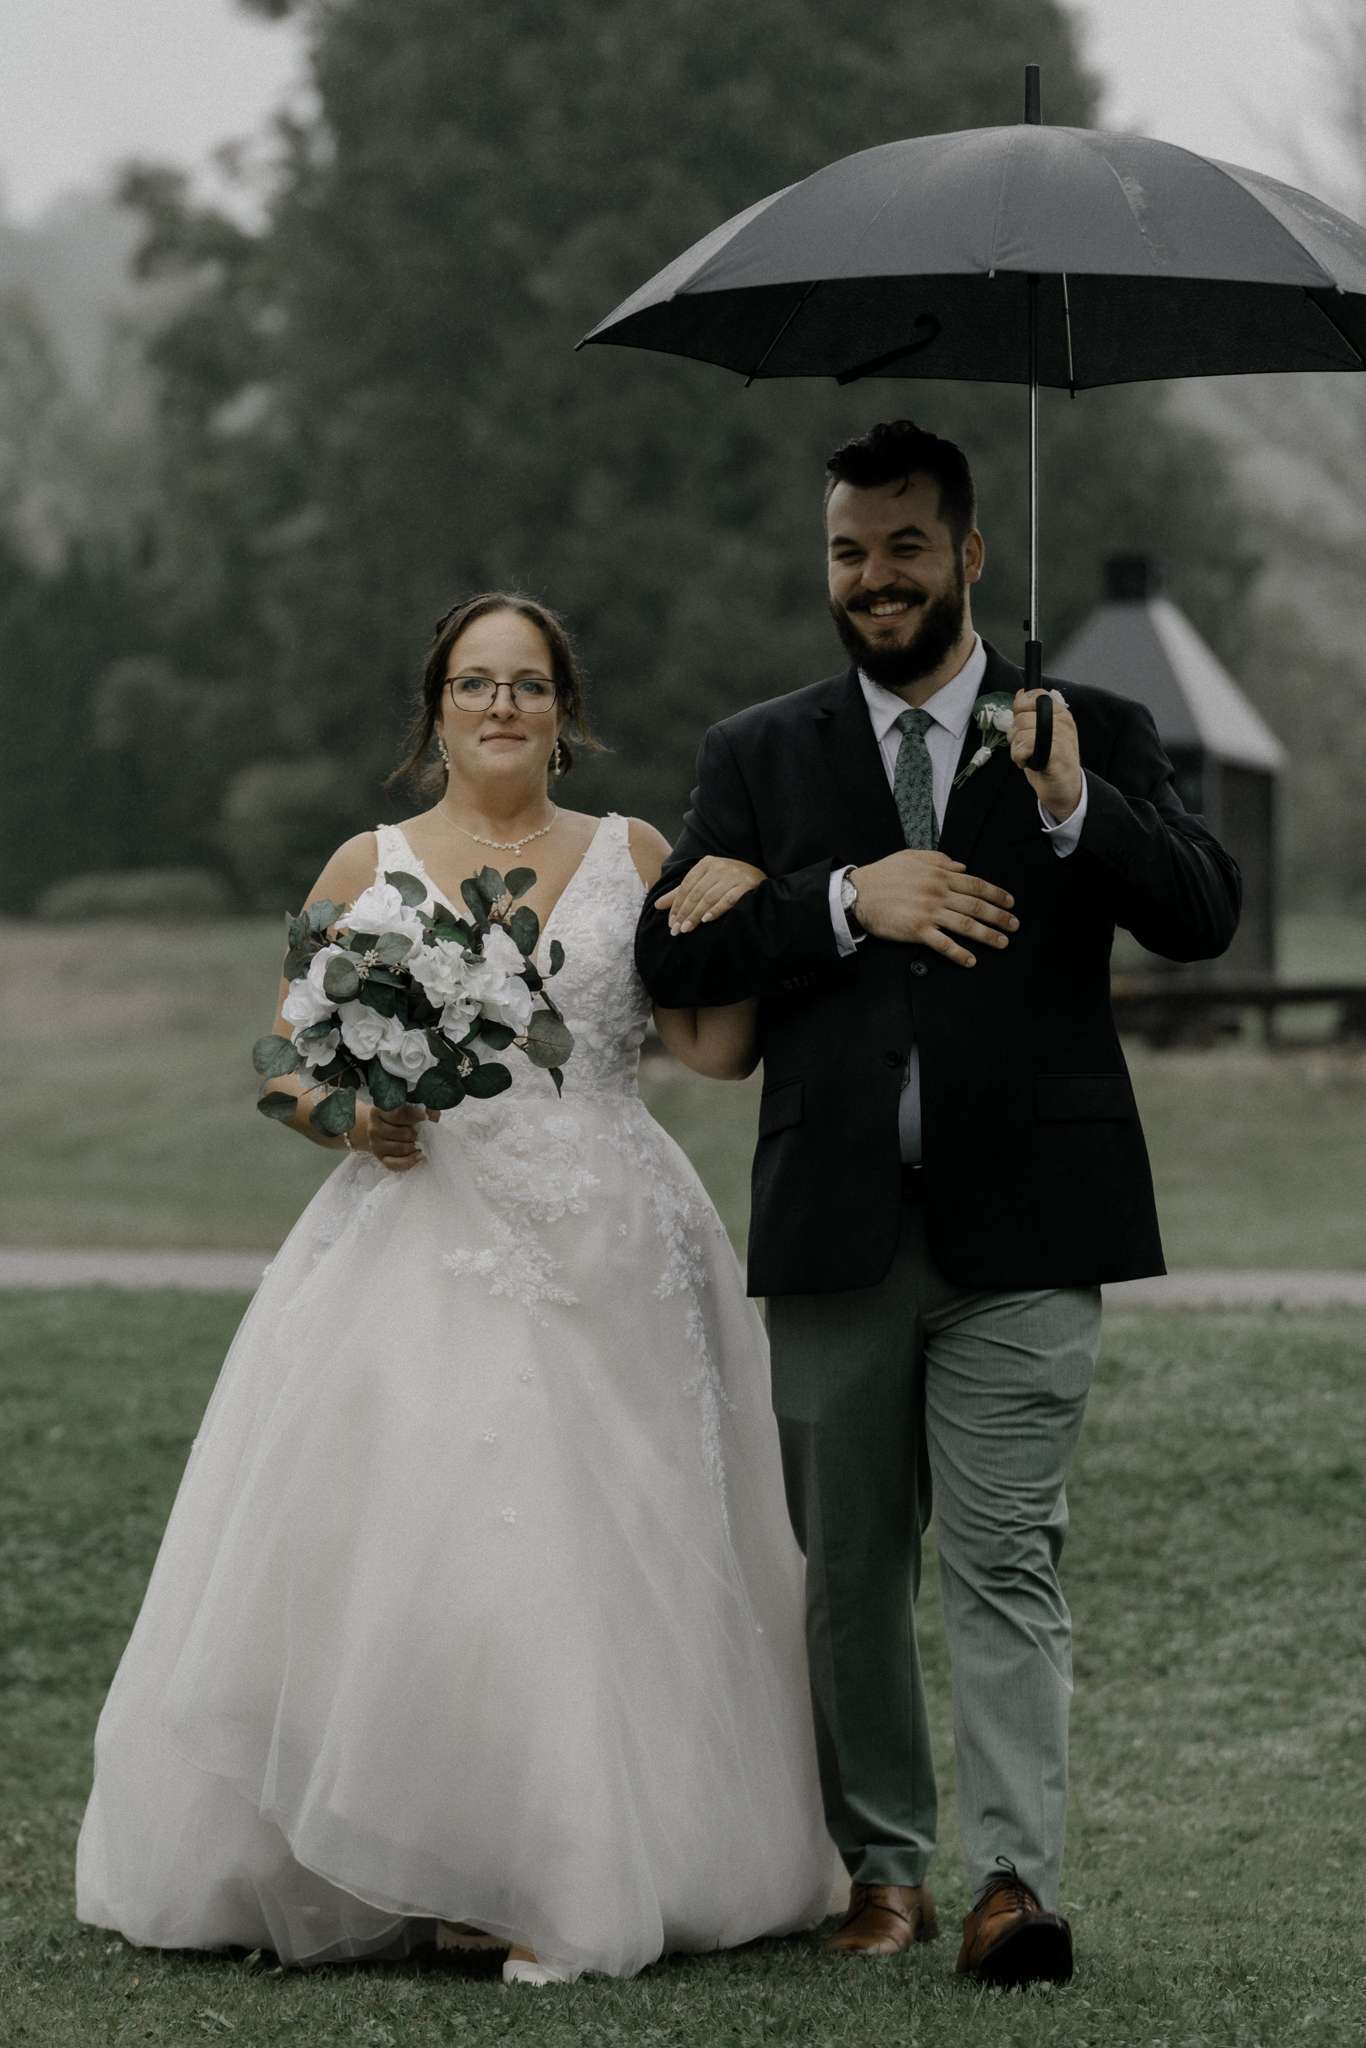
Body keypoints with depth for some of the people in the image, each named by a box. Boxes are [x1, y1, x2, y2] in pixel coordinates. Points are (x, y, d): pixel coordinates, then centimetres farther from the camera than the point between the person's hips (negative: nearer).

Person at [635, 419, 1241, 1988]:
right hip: (836, 1229, 3)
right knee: (848, 1564, 9)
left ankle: (1015, 1877, -12)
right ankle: (883, 1863, 20)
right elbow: (672, 957, 1)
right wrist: (847, 901, -12)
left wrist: (1074, 806, -22)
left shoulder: (1092, 735, 7)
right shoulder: (759, 755, 11)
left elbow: (1203, 914, -6)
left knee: (1004, 1557, -10)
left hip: (1019, 1227, -3)